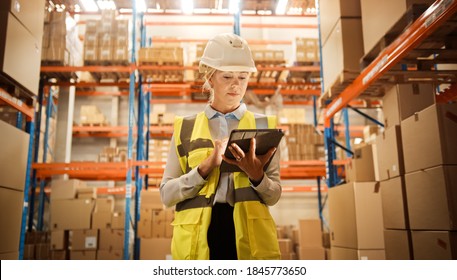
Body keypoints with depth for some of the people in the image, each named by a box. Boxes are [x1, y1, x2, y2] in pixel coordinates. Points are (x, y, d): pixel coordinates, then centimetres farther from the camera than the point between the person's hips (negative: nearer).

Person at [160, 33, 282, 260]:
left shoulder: (263, 126, 7)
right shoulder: (185, 128, 7)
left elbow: (274, 196, 3)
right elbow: (166, 194, 0)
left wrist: (256, 174, -16)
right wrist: (206, 167, -14)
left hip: (250, 237, 0)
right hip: (197, 238, 0)